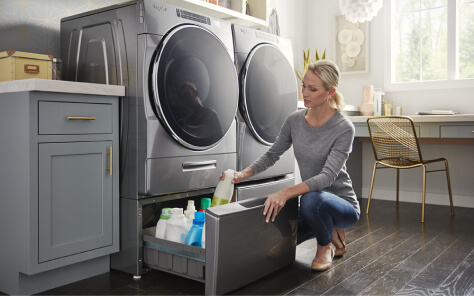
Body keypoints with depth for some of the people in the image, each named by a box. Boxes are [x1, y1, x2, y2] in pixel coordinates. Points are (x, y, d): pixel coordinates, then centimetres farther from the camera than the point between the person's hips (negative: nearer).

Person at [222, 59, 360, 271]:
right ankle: (328, 229, 15)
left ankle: (326, 246, -5)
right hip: (312, 205, 6)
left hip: (343, 205, -6)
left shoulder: (343, 128, -20)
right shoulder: (295, 120, -3)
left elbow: (327, 176, -30)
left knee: (311, 199, -38)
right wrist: (244, 174, -11)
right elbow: (272, 155, 6)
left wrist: (287, 193, -43)